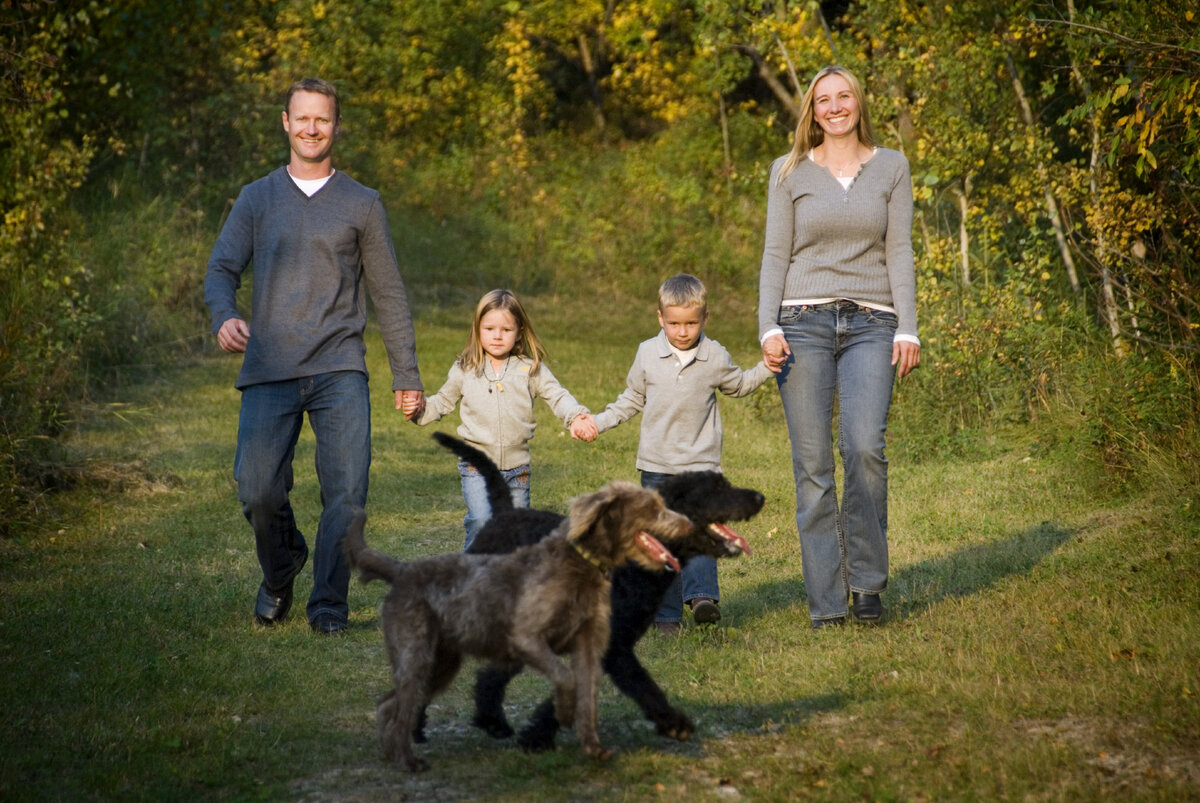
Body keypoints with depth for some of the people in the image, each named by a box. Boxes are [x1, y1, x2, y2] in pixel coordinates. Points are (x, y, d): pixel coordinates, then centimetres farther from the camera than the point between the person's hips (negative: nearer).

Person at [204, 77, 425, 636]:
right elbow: (221, 269, 5)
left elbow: (387, 293, 14)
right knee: (257, 489, -9)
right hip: (269, 370, 0)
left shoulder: (362, 205, 11)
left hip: (339, 370, 0)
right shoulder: (256, 199, 12)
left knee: (347, 490, -11)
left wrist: (407, 376, 12)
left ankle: (329, 604, 3)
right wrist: (225, 317, -19)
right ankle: (280, 573, 21)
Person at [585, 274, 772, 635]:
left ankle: (701, 595, -28)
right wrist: (598, 422, 5)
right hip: (657, 465, 1)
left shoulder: (715, 357, 2)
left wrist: (767, 367, 5)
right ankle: (666, 614, 5)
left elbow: (739, 384, 21)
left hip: (701, 463, -1)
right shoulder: (647, 353, 3)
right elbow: (631, 400, 14)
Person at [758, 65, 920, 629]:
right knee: (812, 464, -4)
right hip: (804, 323, 0)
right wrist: (768, 327, -5)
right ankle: (825, 602, 0)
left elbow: (899, 253, 7)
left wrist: (908, 329, -2)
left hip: (871, 326, 0)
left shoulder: (891, 168, 11)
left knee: (864, 447, -20)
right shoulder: (790, 171, 10)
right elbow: (775, 255, 8)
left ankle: (867, 581, -6)